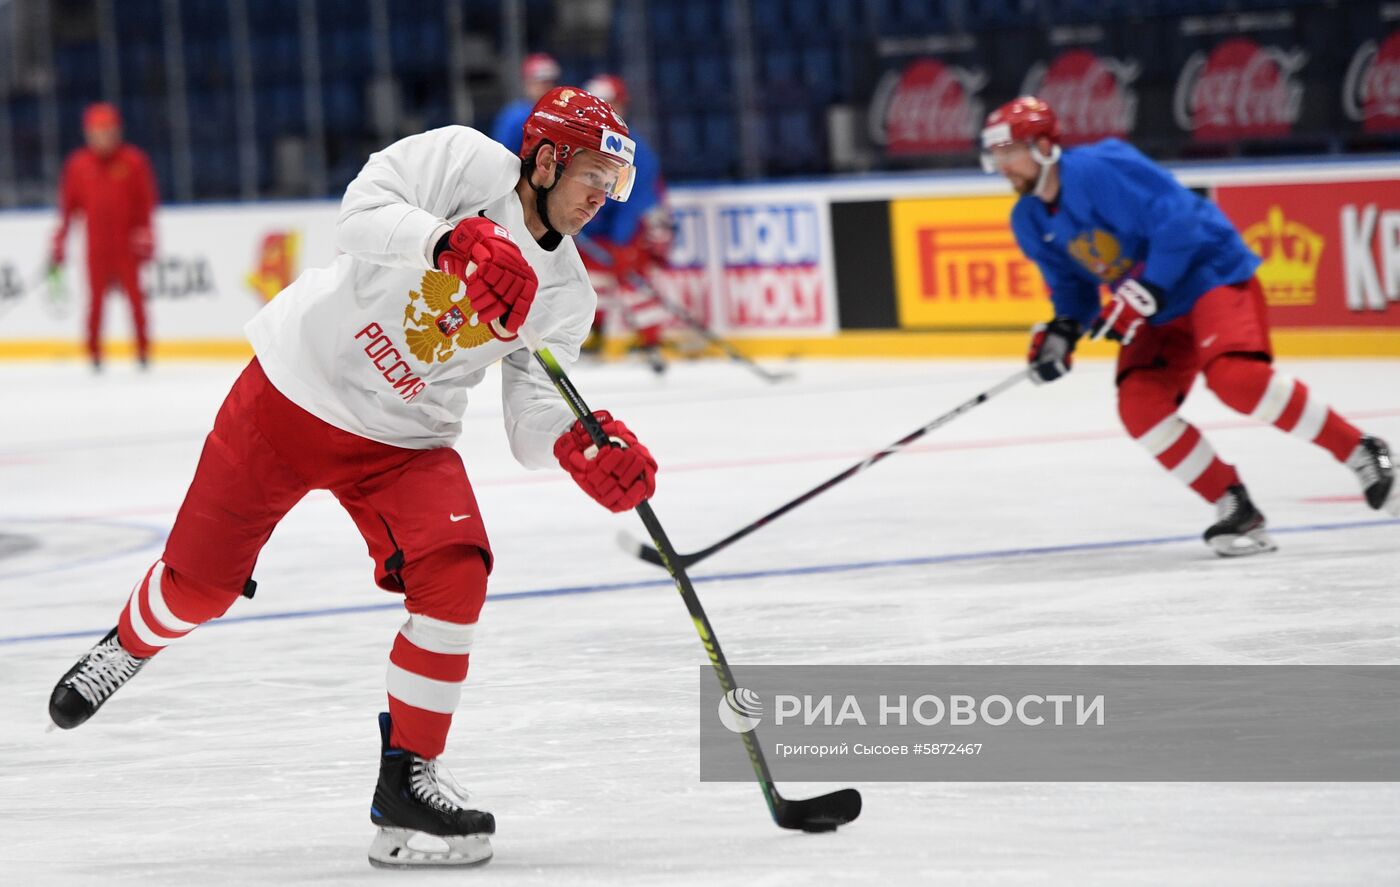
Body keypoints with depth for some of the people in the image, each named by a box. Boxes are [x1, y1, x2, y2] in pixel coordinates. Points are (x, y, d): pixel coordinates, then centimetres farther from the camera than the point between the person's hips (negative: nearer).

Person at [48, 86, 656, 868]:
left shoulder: (566, 295, -2)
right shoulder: (465, 163, -16)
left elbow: (534, 427, -6)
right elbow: (364, 215, -30)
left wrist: (586, 449, -28)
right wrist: (455, 241, -46)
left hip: (402, 442, 4)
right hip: (295, 388, -3)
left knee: (454, 575, -20)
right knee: (201, 581, 5)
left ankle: (408, 775, -8)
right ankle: (128, 650, 41)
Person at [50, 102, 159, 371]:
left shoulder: (133, 161, 0)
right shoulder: (78, 165, 5)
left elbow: (146, 201, 0)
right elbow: (68, 205, 8)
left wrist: (144, 234, -9)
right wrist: (60, 242, 6)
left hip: (127, 244, -1)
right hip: (96, 245, 1)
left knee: (134, 295, -1)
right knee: (96, 297, 1)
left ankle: (143, 350, 7)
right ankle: (94, 353, 8)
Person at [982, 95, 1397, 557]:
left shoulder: (1098, 169, -23)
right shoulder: (1030, 222, 4)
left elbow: (1176, 220, -26)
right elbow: (1072, 285, 16)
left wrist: (1144, 294, -28)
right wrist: (1061, 332, -3)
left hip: (1211, 272, -8)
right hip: (1154, 312, 8)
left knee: (1236, 376, -30)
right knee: (1139, 406, -13)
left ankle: (1361, 454, -16)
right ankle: (1236, 513, -6)